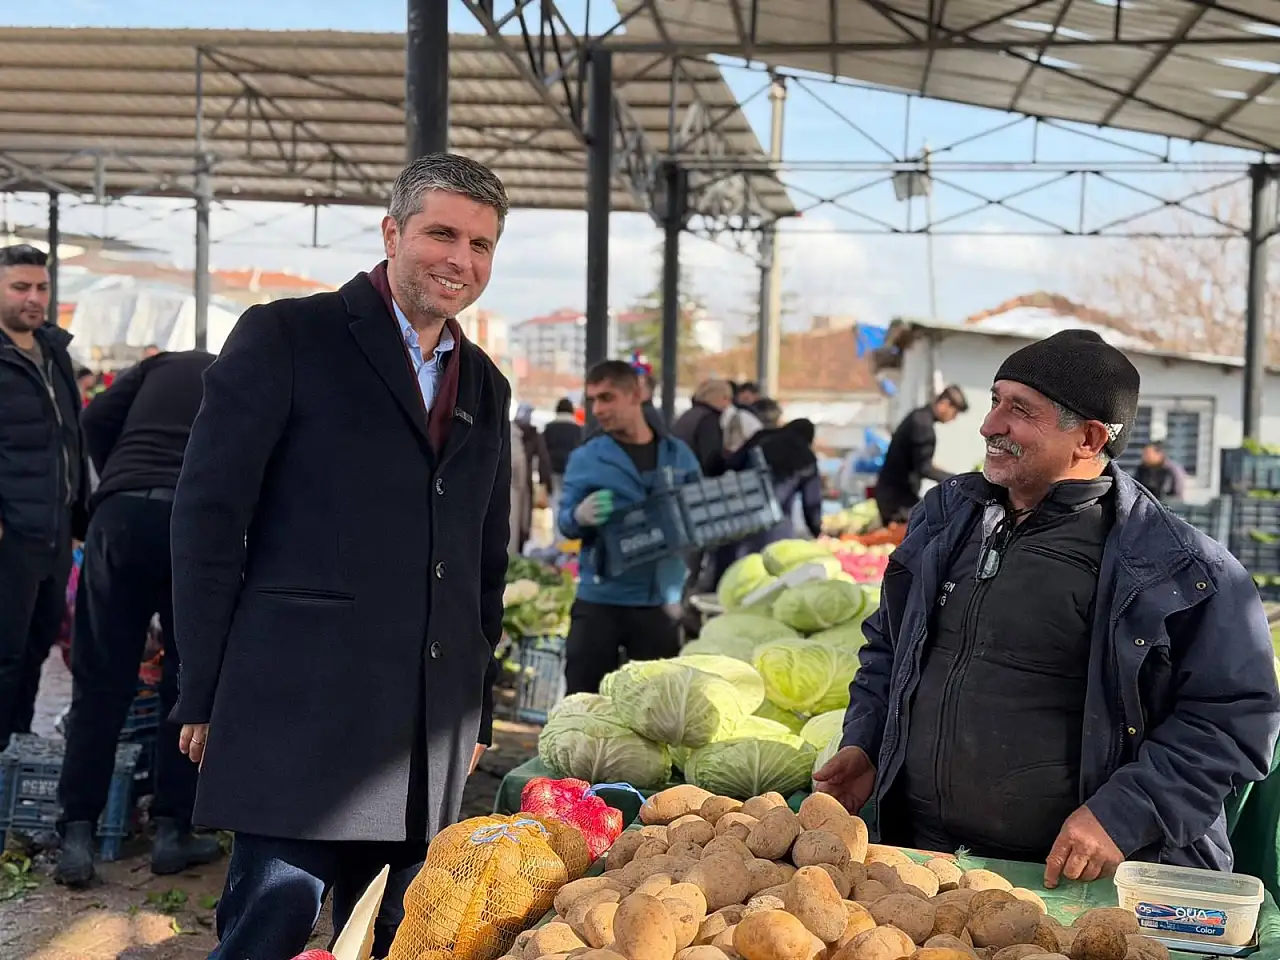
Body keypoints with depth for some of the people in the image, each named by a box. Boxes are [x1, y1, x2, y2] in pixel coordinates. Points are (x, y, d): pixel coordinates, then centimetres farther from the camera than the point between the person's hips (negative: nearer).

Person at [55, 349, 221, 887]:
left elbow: (95, 420, 11)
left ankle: (77, 835, 5)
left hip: (121, 514, 2)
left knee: (100, 684, 7)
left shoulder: (163, 365, 24)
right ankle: (173, 830, 14)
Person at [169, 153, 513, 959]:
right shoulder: (286, 337, -1)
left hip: (432, 730, 6)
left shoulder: (485, 386, 16)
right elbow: (209, 514, -5)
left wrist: (478, 711, 17)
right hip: (300, 707, -5)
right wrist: (206, 692, -8)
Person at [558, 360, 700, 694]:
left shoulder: (678, 454, 4)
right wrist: (580, 517, -25)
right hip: (600, 598, -2)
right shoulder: (585, 457, -2)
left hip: (658, 600, 2)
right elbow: (565, 521, -1)